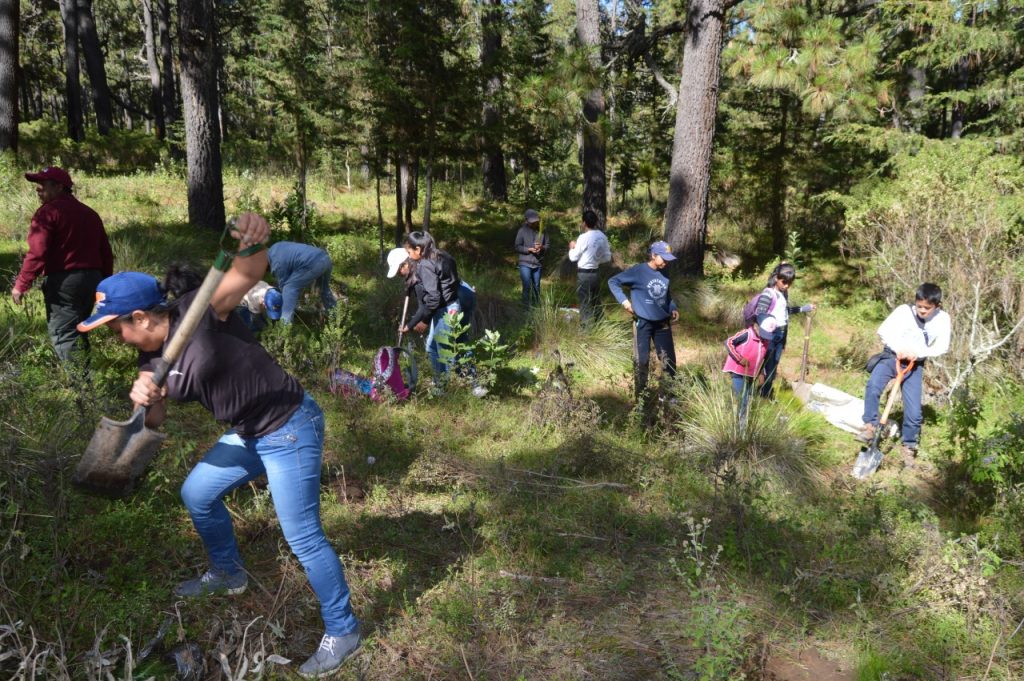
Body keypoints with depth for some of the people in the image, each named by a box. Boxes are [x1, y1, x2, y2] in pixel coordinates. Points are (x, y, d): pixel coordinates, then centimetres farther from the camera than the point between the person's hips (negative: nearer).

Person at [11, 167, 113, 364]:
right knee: (78, 331, 19)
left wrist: (21, 285, -9)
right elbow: (105, 251, 18)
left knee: (63, 336, -6)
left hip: (63, 281, -8)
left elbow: (37, 254, -15)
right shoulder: (90, 213, 18)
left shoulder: (48, 211, -7)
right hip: (92, 279, 8)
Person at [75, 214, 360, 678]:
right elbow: (154, 420, 10)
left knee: (303, 537, -3)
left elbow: (249, 273, -35)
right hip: (248, 433, 9)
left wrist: (255, 241, -57)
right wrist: (144, 399, -13)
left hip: (289, 429, -9)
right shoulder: (152, 356, 6)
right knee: (197, 494, 24)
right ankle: (228, 573, 49)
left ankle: (343, 631, 16)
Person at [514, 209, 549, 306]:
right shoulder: (522, 231, -6)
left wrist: (542, 247, -14)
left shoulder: (541, 231, 2)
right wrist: (529, 249, -18)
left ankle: (536, 305, 27)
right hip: (525, 263, -3)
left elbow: (548, 244, 8)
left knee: (536, 286, 13)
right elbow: (517, 247, -6)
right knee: (527, 286, -8)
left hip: (538, 263, 4)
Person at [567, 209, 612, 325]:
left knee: (585, 304, -1)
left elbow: (573, 257, -10)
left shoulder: (583, 237, -18)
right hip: (596, 273, 7)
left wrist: (572, 247, 8)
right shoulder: (602, 236, 2)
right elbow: (607, 257, 9)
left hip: (584, 274, -7)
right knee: (596, 302, 17)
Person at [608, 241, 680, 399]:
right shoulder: (638, 271, -11)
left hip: (663, 323, 5)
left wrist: (673, 309, 4)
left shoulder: (664, 275, 4)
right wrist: (624, 301, -16)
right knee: (642, 360, 2)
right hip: (643, 323, -5)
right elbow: (613, 282, -8)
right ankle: (641, 396, 15)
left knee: (669, 359, 9)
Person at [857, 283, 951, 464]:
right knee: (873, 385, -31)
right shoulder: (904, 310, -10)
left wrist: (919, 353, -19)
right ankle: (870, 425, -16)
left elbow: (941, 347, -4)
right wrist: (898, 348, -23)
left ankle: (909, 445, 21)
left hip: (915, 364, 1)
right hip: (892, 356, -1)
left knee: (914, 411, -2)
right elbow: (883, 331, -9)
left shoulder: (942, 319, -4)